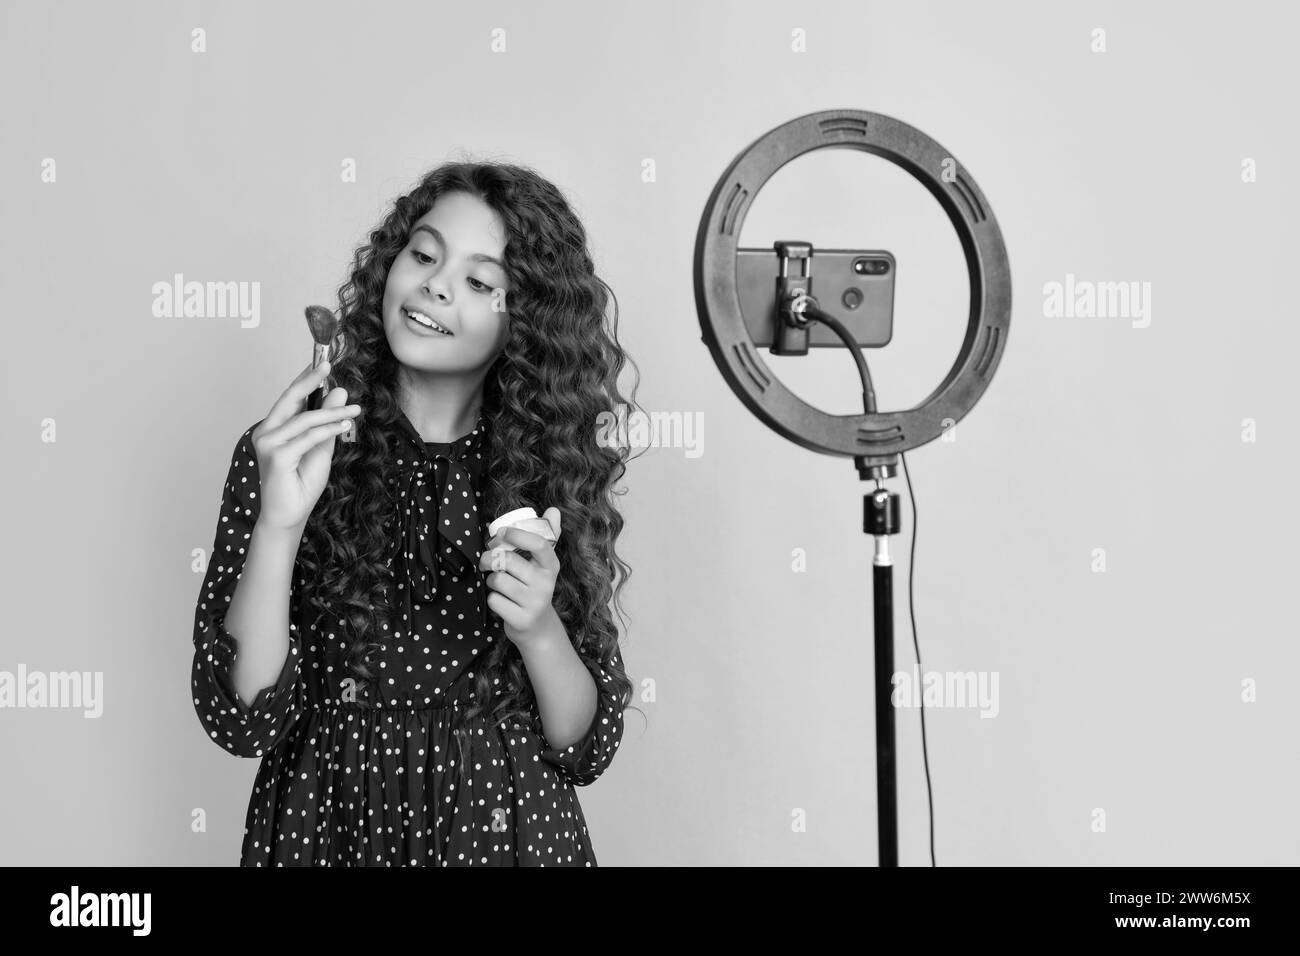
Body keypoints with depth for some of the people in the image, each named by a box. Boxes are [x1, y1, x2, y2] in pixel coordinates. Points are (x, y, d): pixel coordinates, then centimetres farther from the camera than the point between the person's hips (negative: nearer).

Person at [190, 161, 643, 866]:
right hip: (326, 829, -1)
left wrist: (540, 631, -21)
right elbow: (245, 720, -14)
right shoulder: (281, 451, -7)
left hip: (508, 829, 1)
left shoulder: (553, 471, -3)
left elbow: (585, 751, -3)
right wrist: (278, 524, -25)